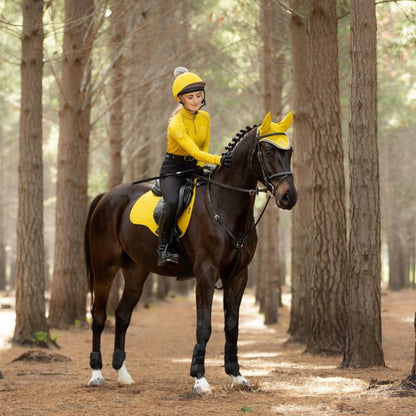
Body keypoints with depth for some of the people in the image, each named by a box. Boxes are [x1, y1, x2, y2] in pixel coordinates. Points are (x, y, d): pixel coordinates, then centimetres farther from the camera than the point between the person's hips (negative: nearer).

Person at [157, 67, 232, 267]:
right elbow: (194, 151, -33)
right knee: (173, 203, -34)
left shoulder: (205, 117, 0)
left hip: (195, 168, 6)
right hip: (173, 170, -6)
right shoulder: (176, 124, -22)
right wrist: (218, 160, -47)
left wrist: (201, 167, -6)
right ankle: (164, 247, -17)